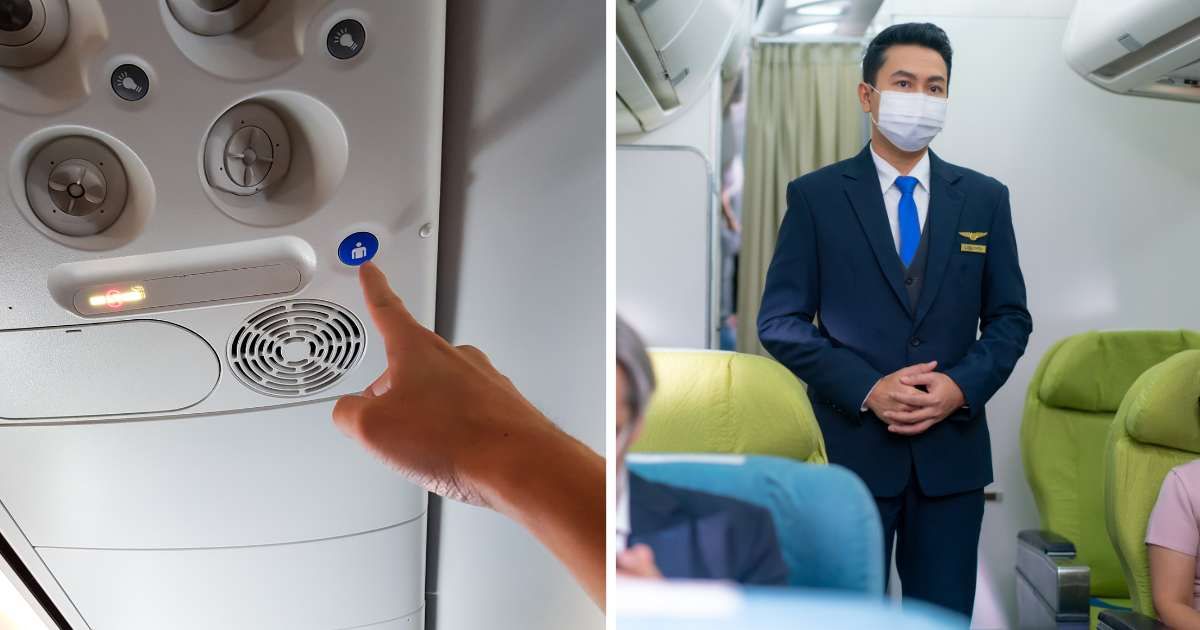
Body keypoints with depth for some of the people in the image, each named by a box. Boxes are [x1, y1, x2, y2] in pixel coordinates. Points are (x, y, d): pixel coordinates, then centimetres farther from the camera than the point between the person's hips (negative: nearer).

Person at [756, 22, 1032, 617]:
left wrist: (962, 387, -11)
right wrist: (867, 390, -16)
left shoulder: (985, 198, 6)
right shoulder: (814, 195, -2)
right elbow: (780, 320, -5)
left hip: (952, 448, 3)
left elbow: (1010, 317, 7)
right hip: (849, 445, -2)